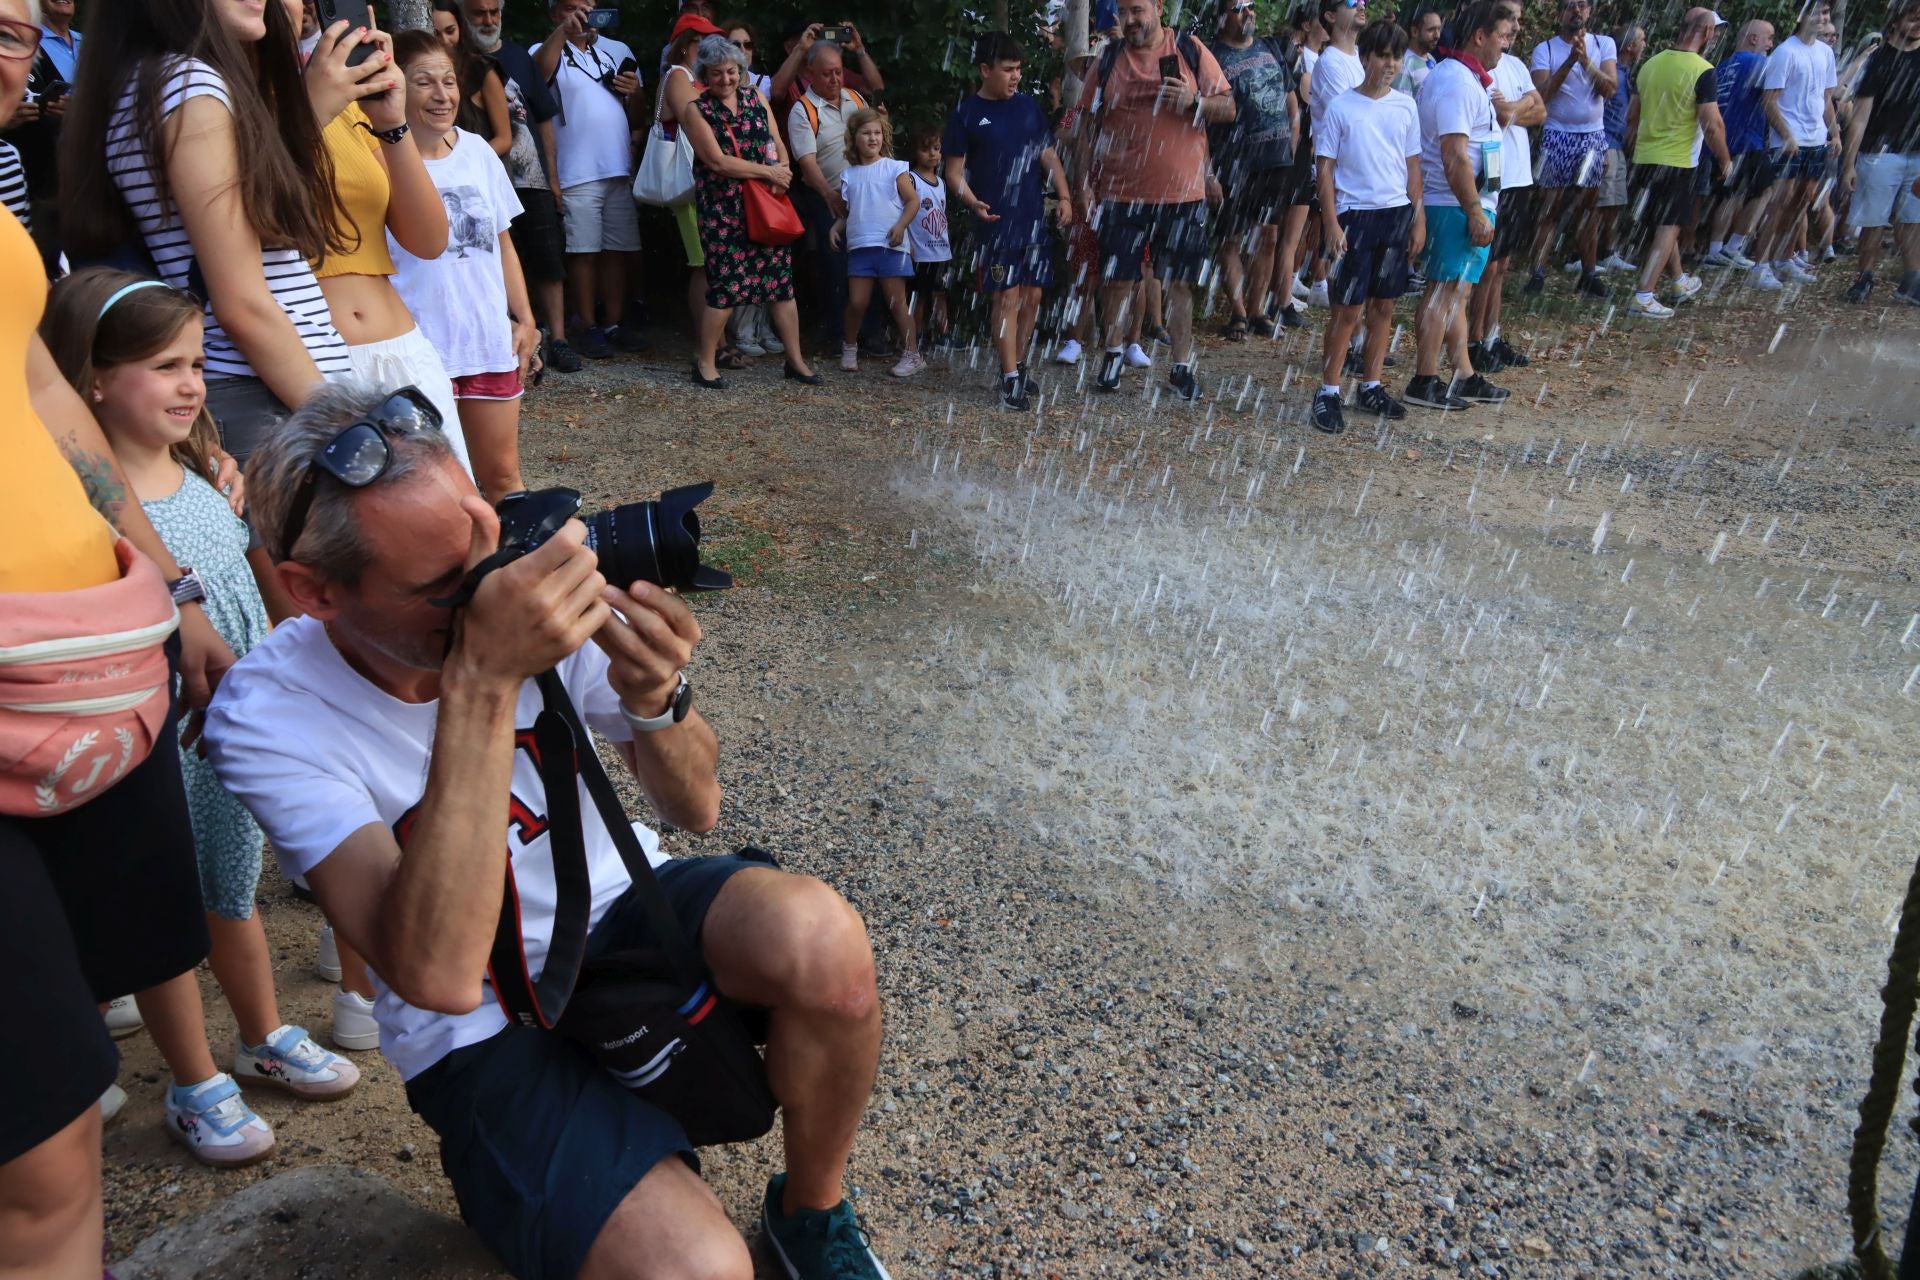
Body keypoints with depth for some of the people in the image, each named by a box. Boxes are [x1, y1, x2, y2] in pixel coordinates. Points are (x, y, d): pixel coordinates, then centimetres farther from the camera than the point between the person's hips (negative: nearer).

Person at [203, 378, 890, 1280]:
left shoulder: (541, 592, -13)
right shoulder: (267, 718, -21)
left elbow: (694, 810, -4)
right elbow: (439, 978, -34)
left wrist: (654, 699, -28)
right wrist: (480, 680, -39)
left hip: (619, 910, 4)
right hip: (483, 1029, -3)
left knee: (817, 937, -29)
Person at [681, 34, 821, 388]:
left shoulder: (756, 100, 12)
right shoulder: (697, 110, -1)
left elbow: (778, 145, 11)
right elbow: (717, 161, -11)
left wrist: (782, 173, -12)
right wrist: (768, 172, -12)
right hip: (722, 209, -4)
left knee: (781, 280, 3)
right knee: (726, 286, -6)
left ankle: (795, 360, 11)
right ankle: (705, 362, 8)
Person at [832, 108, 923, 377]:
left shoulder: (894, 168, 2)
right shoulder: (849, 175, 12)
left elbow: (913, 201, -1)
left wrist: (901, 226, -15)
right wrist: (837, 227, 0)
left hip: (890, 245, -3)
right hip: (859, 246, 3)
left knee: (896, 301, -1)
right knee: (857, 302, 1)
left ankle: (913, 354, 6)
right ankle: (849, 348, 22)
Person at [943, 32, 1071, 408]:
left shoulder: (1028, 105, 9)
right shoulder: (966, 114, -3)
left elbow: (1048, 155, 15)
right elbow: (955, 170, -3)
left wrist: (1064, 196, 3)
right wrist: (973, 203, -20)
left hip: (1034, 218, 5)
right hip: (996, 223, -5)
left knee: (1033, 295, 7)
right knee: (1006, 298, -7)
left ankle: (1019, 364, 22)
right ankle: (1010, 378, -1)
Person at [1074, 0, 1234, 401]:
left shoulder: (1190, 51, 2)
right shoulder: (1109, 59, 5)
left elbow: (1228, 108, 2)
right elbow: (1088, 123, 7)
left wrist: (1194, 102, -17)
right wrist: (1085, 181, 0)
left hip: (1183, 192, -1)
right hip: (1120, 192, 1)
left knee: (1179, 283, 4)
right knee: (1117, 279, 4)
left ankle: (1182, 367, 12)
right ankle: (1114, 355, 22)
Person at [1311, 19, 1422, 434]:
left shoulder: (1405, 107, 6)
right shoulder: (1340, 107, -6)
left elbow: (1412, 165, 11)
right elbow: (1325, 169, -5)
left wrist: (1418, 218, 7)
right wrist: (1332, 224, -11)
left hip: (1398, 214, 4)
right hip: (1355, 215, -4)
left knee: (1384, 305, 9)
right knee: (1349, 307, -5)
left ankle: (1371, 387, 18)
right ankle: (1328, 392, 4)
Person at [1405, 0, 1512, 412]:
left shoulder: (1459, 76, 17)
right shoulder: (1457, 81, -16)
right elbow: (1454, 155, -23)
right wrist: (1475, 212, -23)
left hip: (1464, 205, 11)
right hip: (1458, 207, -11)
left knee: (1455, 292, 13)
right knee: (1445, 292, -6)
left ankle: (1464, 376, 20)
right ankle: (1425, 382, -1)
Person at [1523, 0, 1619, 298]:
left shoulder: (1604, 44, 3)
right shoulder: (1544, 49, -3)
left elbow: (1610, 88, -9)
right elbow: (1540, 95, -14)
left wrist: (1585, 60, -20)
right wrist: (1569, 61, -20)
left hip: (1593, 136, 2)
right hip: (1557, 136, -2)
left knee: (1588, 208, 9)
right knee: (1551, 209, -2)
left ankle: (1589, 274, 15)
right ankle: (1537, 273, -1)